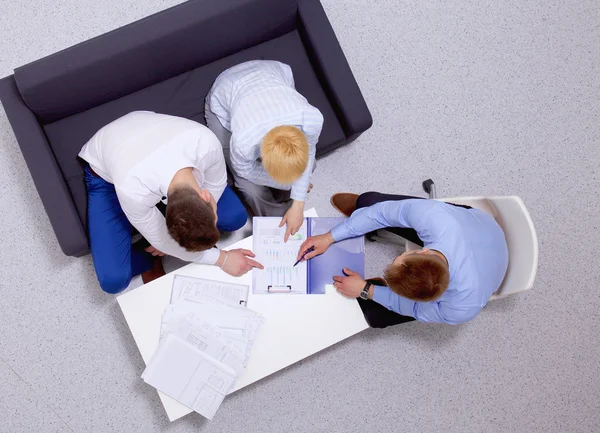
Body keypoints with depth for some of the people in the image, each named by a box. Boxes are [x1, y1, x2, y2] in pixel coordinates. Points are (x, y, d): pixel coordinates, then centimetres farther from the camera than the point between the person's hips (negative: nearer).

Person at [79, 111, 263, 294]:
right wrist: (221, 259, -19)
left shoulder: (206, 142, -39)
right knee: (112, 279, -19)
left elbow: (216, 184, -15)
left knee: (235, 218, -8)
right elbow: (161, 242, -25)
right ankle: (149, 256, 13)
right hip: (106, 174, -3)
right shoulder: (132, 190, -45)